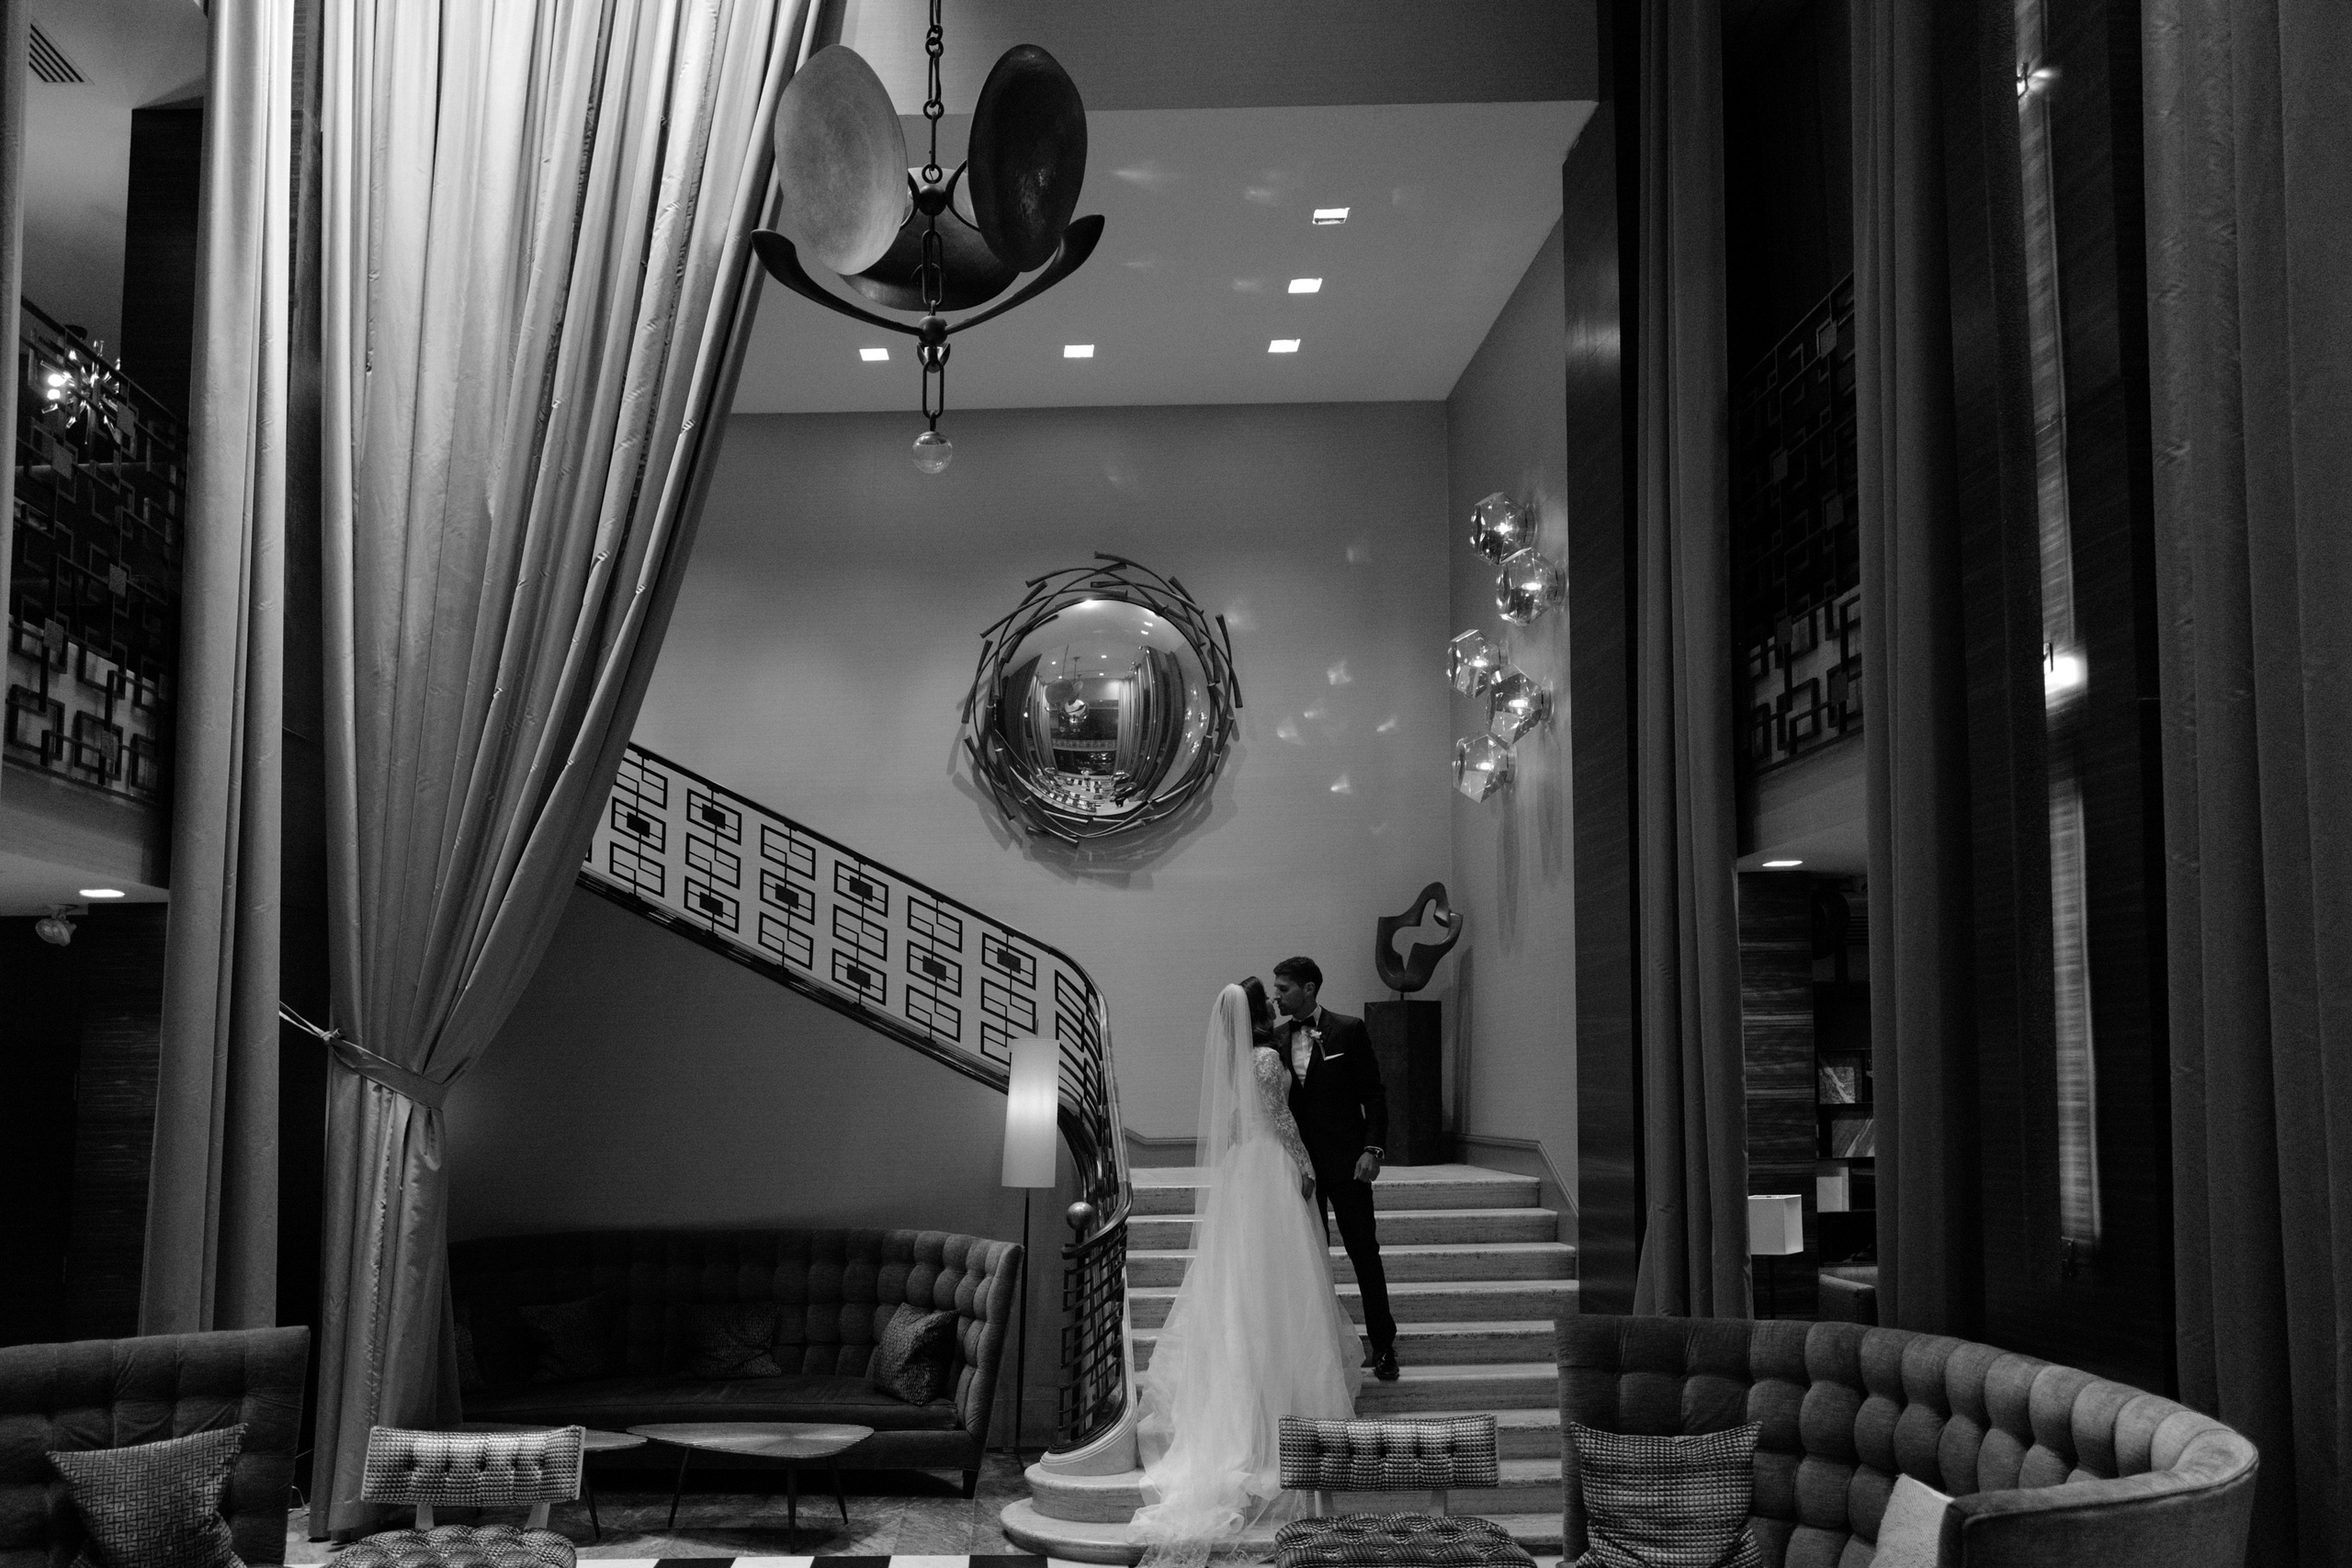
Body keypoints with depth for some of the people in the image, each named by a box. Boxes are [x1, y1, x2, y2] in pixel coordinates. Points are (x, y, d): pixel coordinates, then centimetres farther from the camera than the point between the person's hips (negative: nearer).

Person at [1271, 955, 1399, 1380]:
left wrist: (1373, 1149, -12)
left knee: (1363, 1251, 0)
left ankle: (1383, 1345, 9)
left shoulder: (1348, 1030, -4)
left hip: (1345, 1161, -4)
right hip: (1298, 1161, 4)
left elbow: (1374, 1093, -4)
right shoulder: (1278, 1038, 7)